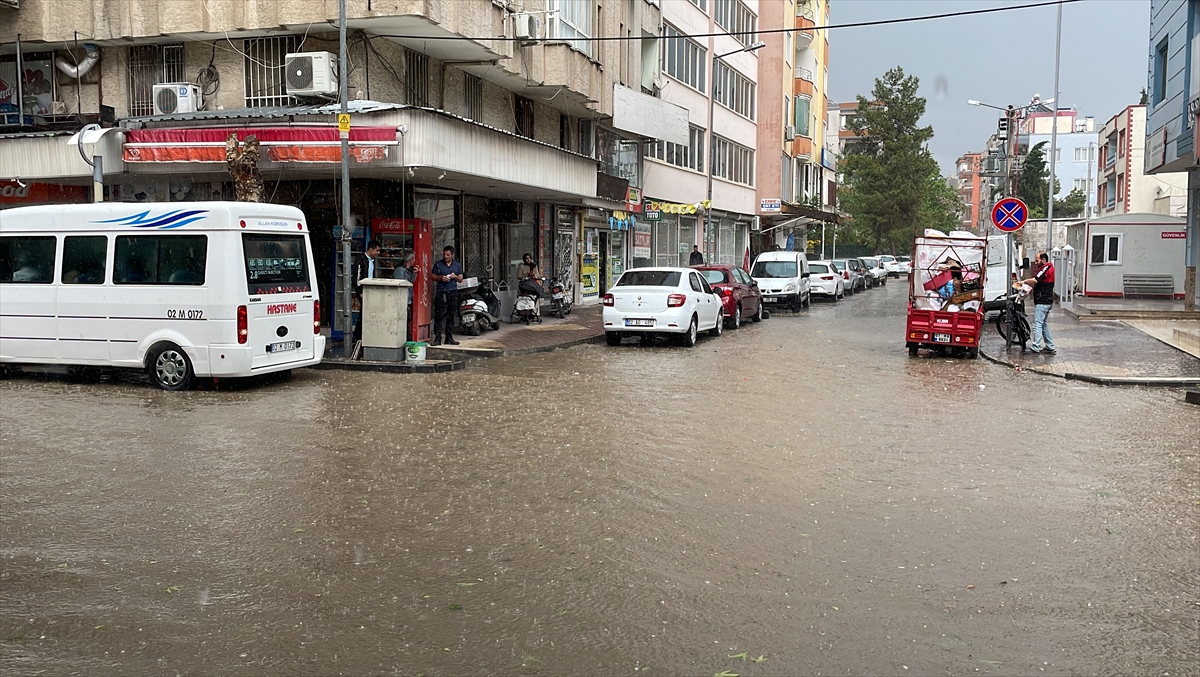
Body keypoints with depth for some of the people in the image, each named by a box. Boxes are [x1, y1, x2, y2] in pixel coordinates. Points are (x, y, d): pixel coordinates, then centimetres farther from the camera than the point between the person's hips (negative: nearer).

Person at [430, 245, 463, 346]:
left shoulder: (458, 265, 11)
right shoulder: (438, 264, 4)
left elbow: (461, 279, 14)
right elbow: (433, 277, 7)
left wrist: (455, 277, -7)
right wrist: (441, 278, -12)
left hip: (453, 292, 3)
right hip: (441, 292, -3)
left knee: (451, 316, 6)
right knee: (439, 316, -8)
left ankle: (449, 338, 12)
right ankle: (437, 338, -8)